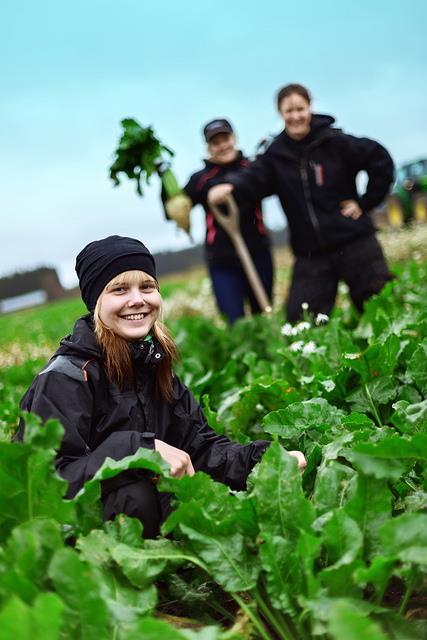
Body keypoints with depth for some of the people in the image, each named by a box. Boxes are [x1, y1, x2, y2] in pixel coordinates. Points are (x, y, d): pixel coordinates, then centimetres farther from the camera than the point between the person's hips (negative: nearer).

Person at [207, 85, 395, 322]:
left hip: (354, 242, -2)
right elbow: (254, 176, -15)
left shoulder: (335, 142, -7)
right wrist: (229, 186, -36)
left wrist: (365, 203, -3)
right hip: (310, 254, 2)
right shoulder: (276, 154, 1)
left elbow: (381, 160, -3)